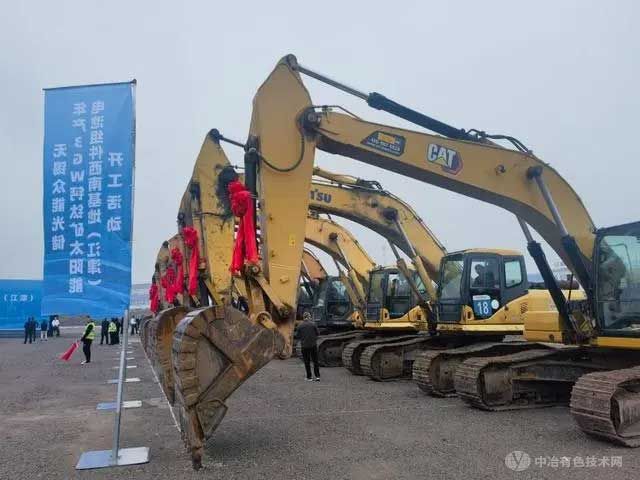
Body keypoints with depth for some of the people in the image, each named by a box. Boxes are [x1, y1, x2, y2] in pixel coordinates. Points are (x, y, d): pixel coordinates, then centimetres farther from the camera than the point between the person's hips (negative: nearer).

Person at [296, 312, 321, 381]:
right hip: (313, 345, 0)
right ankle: (317, 376, 6)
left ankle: (309, 377, 11)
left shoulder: (300, 326, -6)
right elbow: (318, 333, 0)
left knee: (307, 362, 9)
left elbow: (298, 336, -2)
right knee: (315, 361, 11)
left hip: (305, 345, 0)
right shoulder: (313, 324, -6)